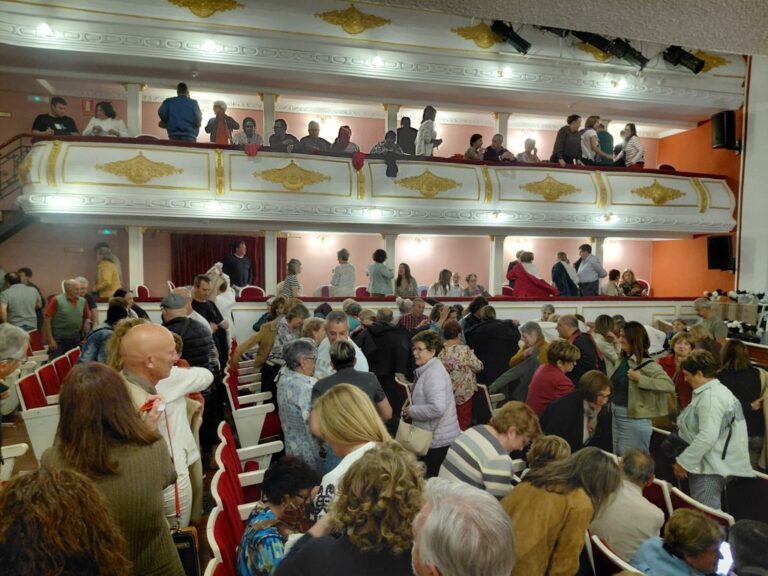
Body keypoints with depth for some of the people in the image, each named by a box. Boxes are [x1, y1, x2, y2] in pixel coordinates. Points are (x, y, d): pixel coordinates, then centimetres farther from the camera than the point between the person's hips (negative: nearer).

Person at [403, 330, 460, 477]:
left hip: (438, 441, -9)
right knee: (431, 480, 18)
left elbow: (437, 408, -30)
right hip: (433, 438, 9)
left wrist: (411, 410, -18)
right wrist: (411, 408, 2)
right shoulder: (426, 370, 10)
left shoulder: (434, 374, -20)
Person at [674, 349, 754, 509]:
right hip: (719, 464, 11)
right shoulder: (718, 390, 14)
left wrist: (683, 462, -17)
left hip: (710, 468, -11)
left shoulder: (710, 397, -19)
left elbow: (707, 437, -25)